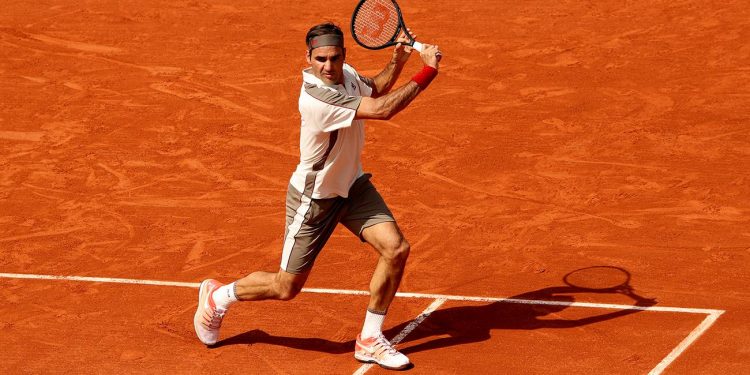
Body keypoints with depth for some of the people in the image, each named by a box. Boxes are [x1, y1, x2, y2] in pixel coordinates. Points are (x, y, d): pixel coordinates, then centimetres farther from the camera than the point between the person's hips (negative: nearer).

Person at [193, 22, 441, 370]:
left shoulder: (346, 73, -8)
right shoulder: (317, 97, -34)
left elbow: (375, 89, 17)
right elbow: (382, 109, -38)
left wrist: (397, 60, -3)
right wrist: (428, 71, -31)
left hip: (352, 185, 7)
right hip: (314, 198, -7)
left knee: (396, 249, -9)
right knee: (287, 287, 4)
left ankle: (369, 340, 8)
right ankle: (217, 296, 33)